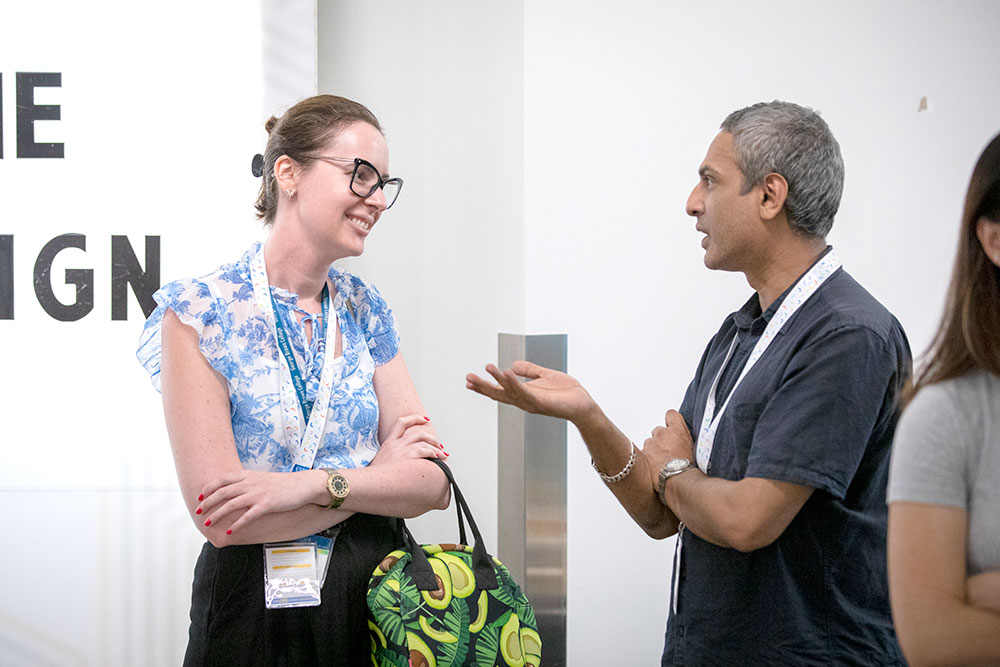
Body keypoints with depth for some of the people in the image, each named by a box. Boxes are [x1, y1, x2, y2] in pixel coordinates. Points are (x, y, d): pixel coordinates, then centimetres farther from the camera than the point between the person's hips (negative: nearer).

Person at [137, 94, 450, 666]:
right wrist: (379, 476, -11)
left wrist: (317, 484, -19)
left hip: (376, 597, 5)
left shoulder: (366, 310, 4)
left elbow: (433, 484, -3)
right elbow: (222, 518, -18)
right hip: (254, 605, -4)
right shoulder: (196, 313, -12)